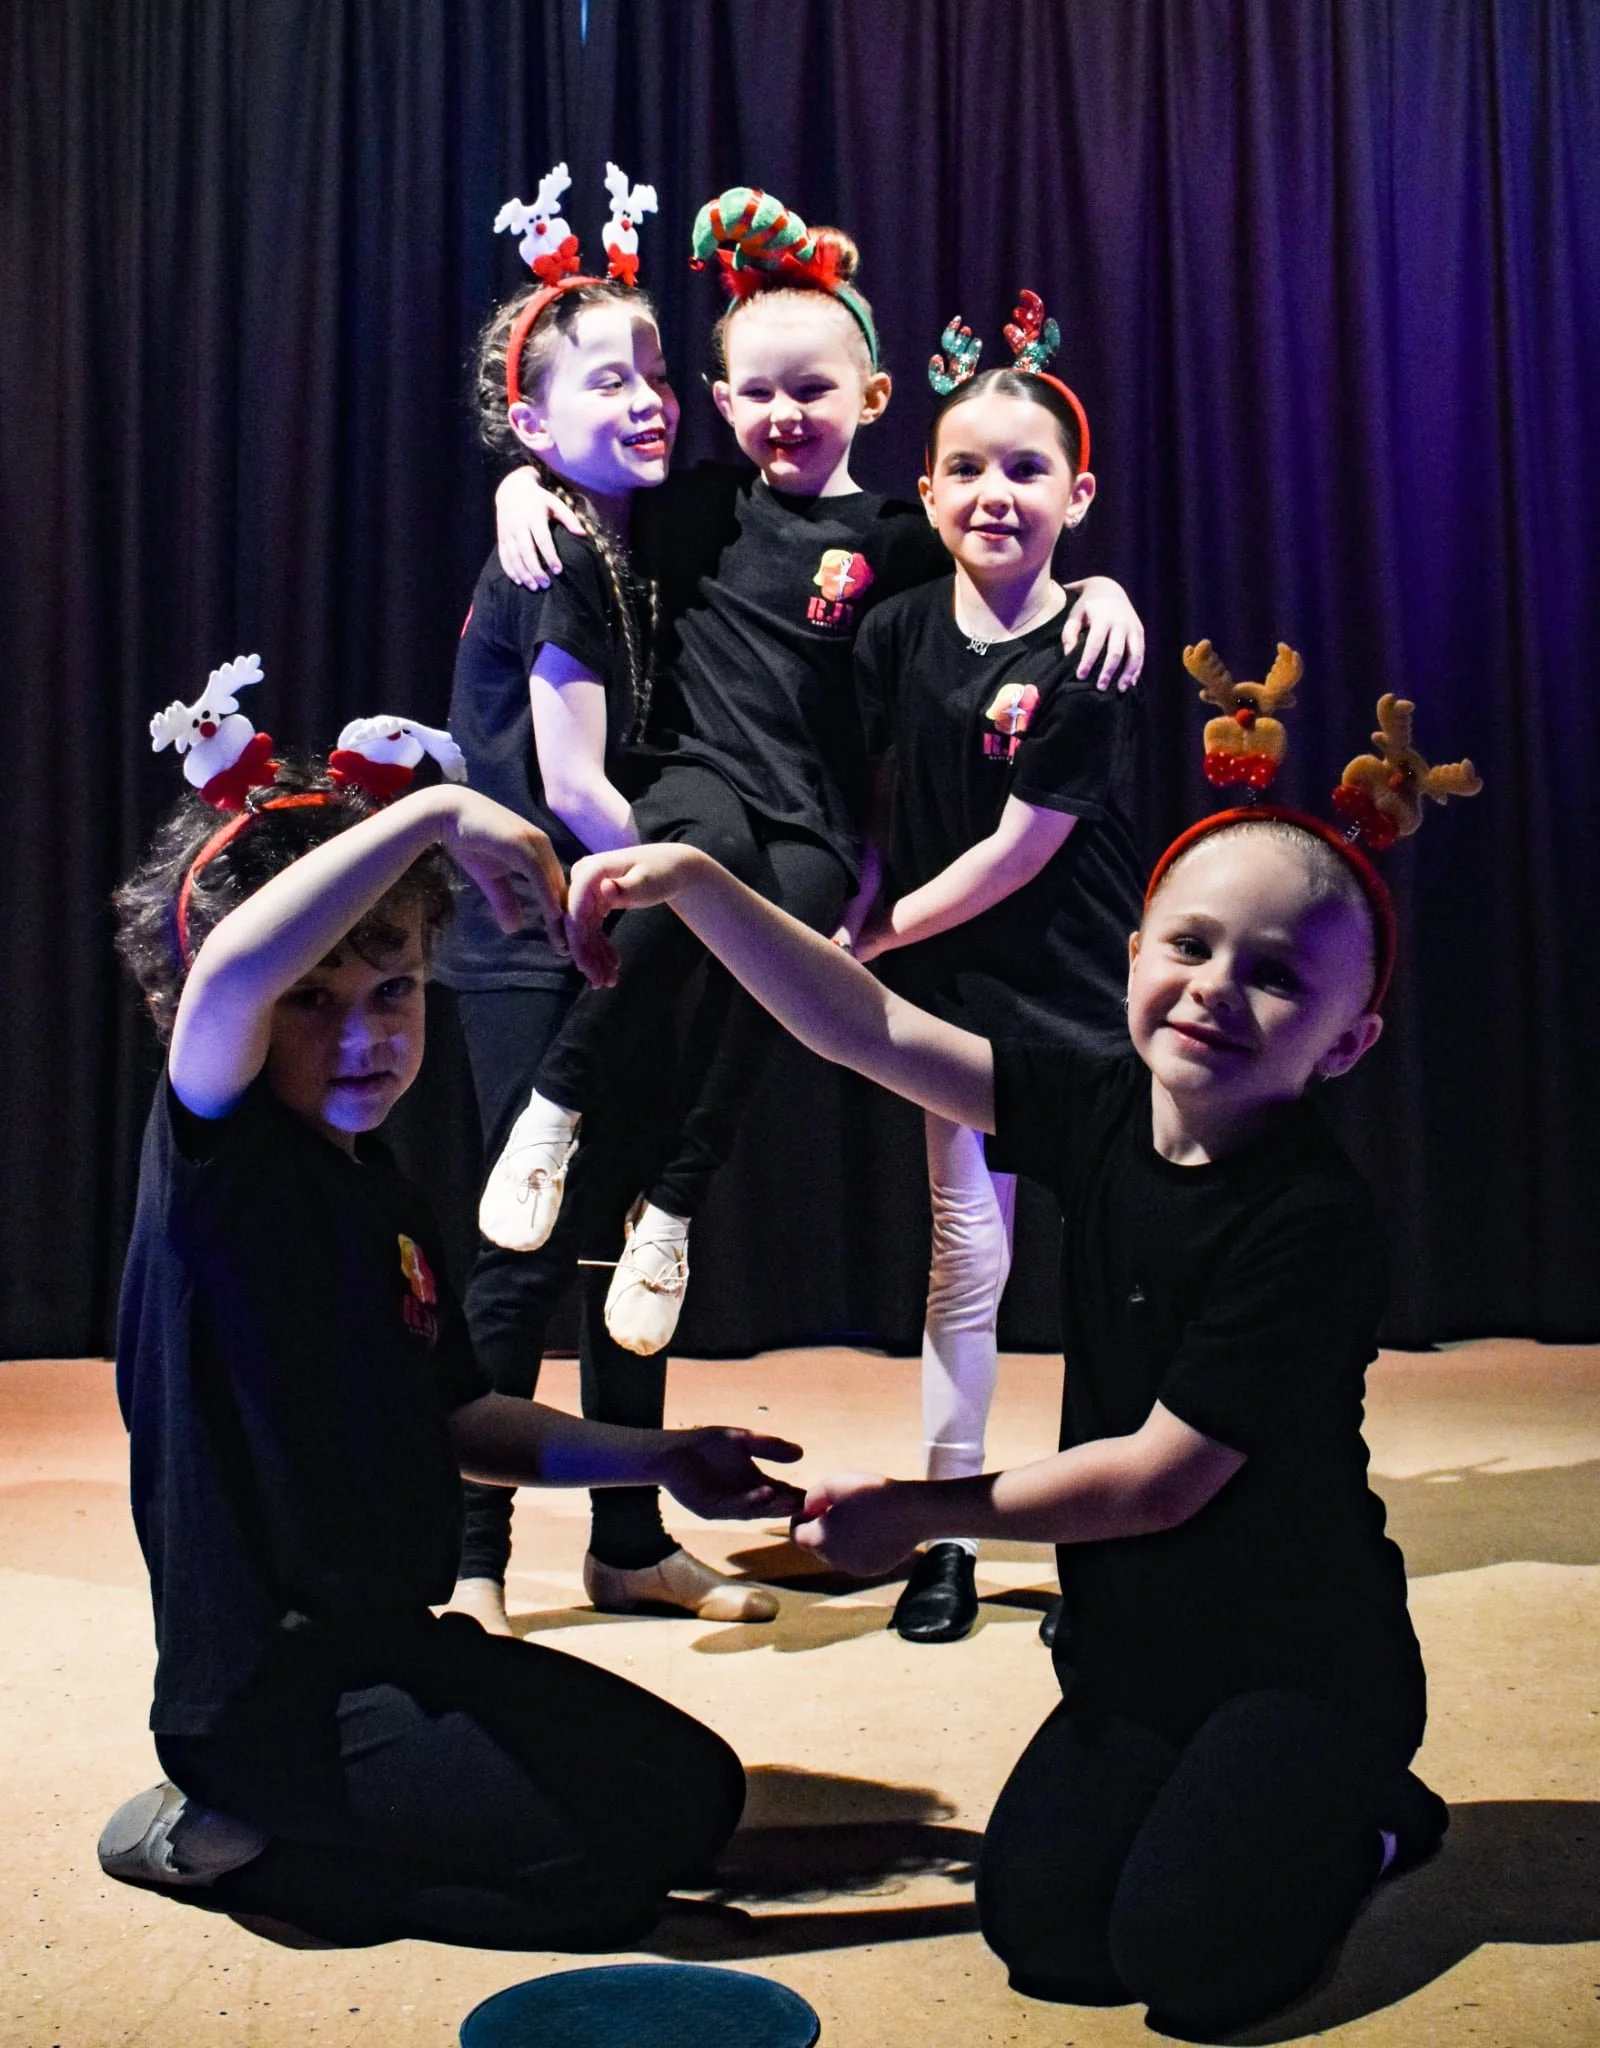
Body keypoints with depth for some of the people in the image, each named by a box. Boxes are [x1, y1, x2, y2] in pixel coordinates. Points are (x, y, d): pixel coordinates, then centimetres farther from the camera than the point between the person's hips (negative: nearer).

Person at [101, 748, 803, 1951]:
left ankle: (257, 1833, 12)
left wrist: (654, 1457, 6)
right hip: (267, 1690, -9)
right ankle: (226, 1838, 1)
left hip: (398, 1647, 9)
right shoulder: (214, 1155, -14)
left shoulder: (389, 1205, 11)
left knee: (699, 1786, 12)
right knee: (629, 1852, -14)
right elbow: (227, 971, -37)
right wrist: (435, 814, -34)